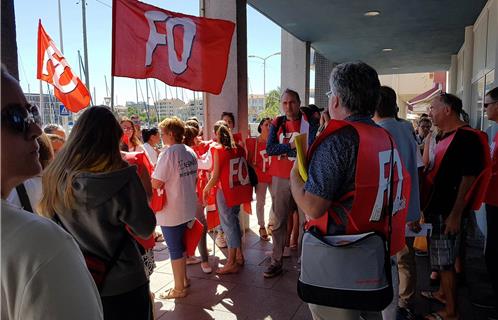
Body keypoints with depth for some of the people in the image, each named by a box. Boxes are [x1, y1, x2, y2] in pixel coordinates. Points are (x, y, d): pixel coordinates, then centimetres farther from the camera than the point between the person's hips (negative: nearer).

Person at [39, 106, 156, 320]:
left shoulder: (54, 175, -9)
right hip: (122, 284, -4)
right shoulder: (121, 177, -23)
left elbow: (49, 218, 6)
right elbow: (146, 230, -13)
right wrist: (143, 194, -2)